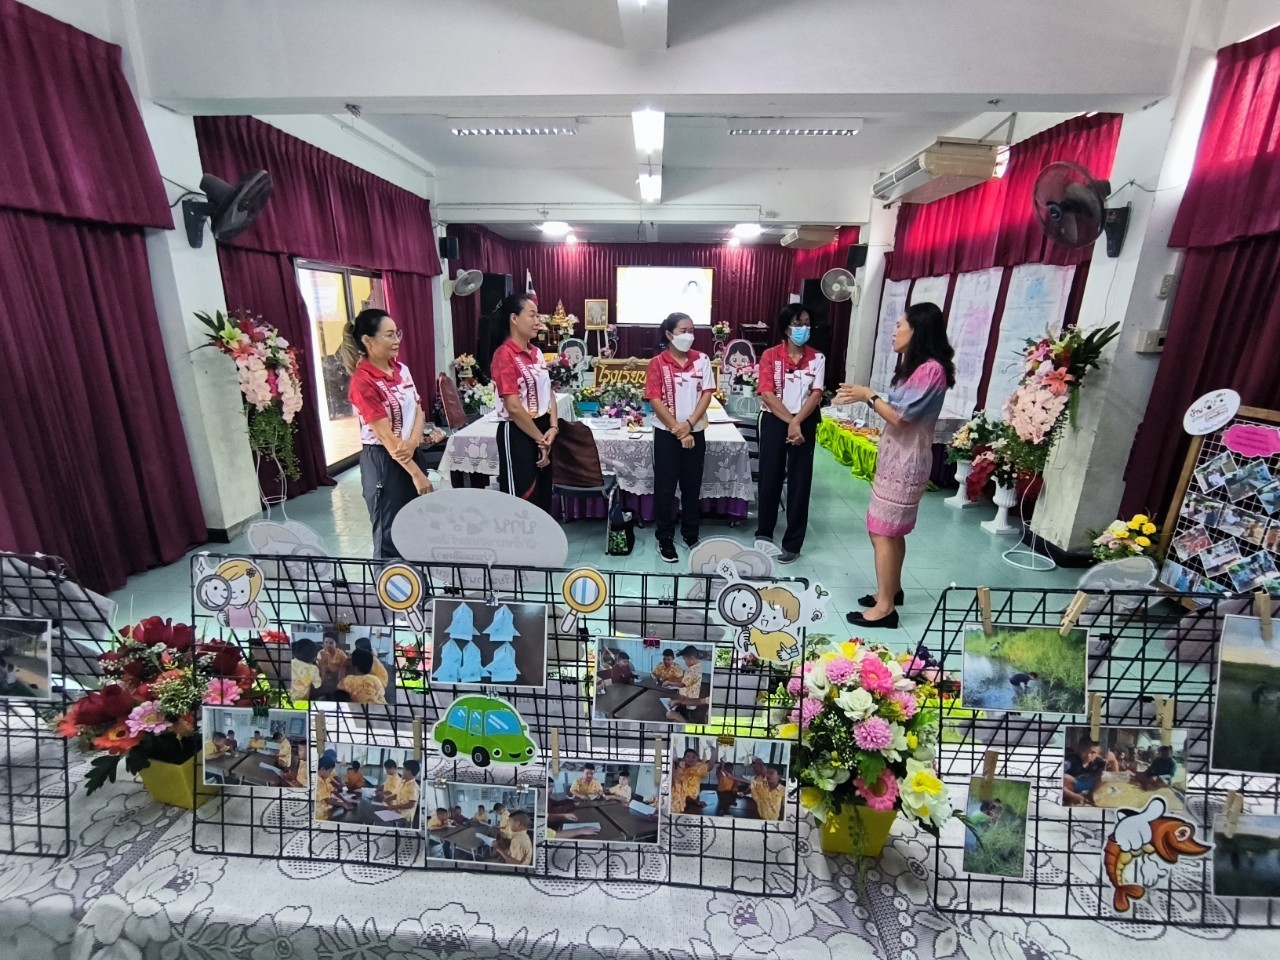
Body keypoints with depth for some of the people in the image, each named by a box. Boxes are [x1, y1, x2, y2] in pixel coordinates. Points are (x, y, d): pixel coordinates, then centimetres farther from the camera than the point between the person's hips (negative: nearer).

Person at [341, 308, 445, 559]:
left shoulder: (401, 369, 6)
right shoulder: (363, 382, -16)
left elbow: (418, 410, 4)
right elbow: (385, 435, -19)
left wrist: (413, 443, -16)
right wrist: (416, 474, -20)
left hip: (413, 453, 7)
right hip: (384, 461, -7)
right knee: (391, 533, 4)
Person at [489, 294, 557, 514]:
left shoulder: (536, 352, 10)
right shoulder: (504, 355, -15)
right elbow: (513, 407, -19)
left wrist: (552, 428, -4)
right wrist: (540, 439, -13)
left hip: (543, 430, 8)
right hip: (518, 433, -8)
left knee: (543, 495, 16)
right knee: (522, 499, 2)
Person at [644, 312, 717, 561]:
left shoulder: (702, 360, 3)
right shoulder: (657, 363, -5)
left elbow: (707, 393, -2)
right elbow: (655, 400, -10)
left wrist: (689, 424, -14)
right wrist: (678, 430, -13)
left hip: (696, 432, 3)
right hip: (667, 433, -2)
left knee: (692, 485, 11)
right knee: (665, 487, 3)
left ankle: (691, 534, 27)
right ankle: (665, 539, 17)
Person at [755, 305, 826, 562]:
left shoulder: (817, 358, 3)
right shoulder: (770, 356, -3)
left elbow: (816, 395, -4)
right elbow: (767, 395, -11)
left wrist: (797, 422, -18)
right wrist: (789, 423, -18)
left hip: (806, 424, 2)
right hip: (774, 422, -1)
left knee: (800, 482, 4)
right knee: (770, 478, 5)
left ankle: (792, 543, 15)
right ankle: (763, 535, 23)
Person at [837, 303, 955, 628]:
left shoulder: (931, 369, -19)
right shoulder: (916, 366, 15)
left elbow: (900, 416, -21)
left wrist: (869, 395, -10)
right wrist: (863, 396, 5)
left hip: (905, 463, -10)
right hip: (896, 459, 10)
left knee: (882, 532, -6)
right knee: (893, 530, 17)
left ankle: (885, 607, 2)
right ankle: (892, 590, 31)